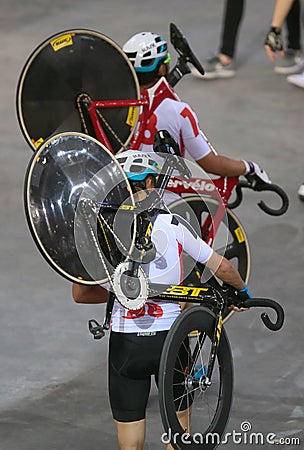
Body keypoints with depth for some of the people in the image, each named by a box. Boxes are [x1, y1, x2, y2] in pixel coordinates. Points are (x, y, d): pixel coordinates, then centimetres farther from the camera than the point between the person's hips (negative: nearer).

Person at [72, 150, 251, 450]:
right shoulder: (172, 224, -6)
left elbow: (80, 294, 0)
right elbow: (222, 268, 0)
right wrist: (242, 291, 21)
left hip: (126, 345, 0)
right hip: (169, 337, 0)